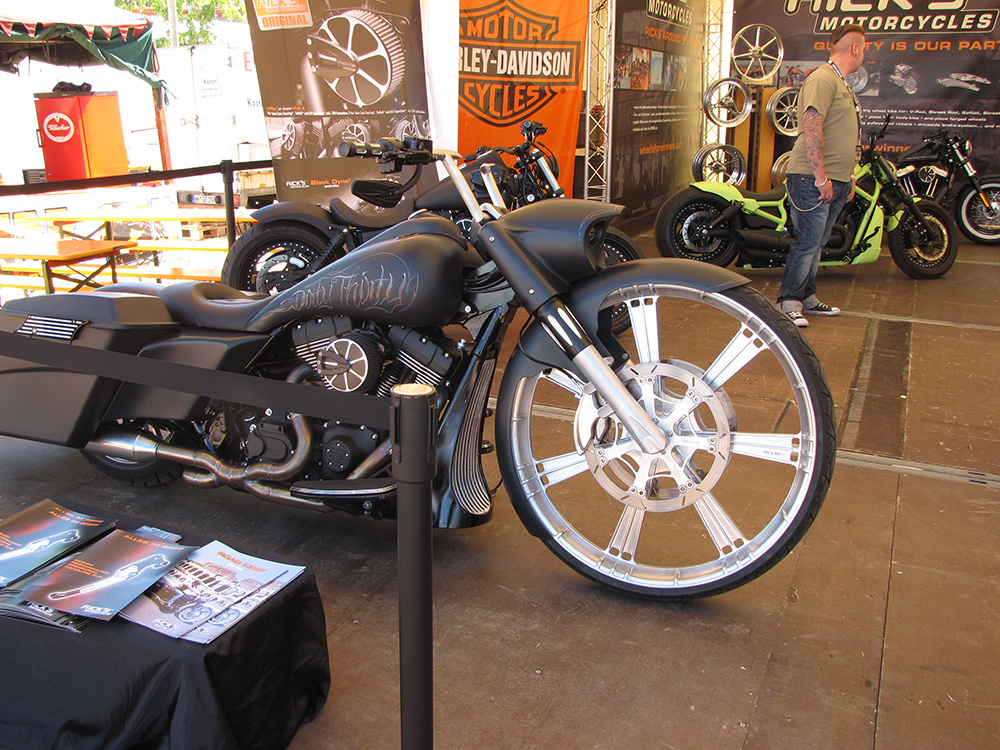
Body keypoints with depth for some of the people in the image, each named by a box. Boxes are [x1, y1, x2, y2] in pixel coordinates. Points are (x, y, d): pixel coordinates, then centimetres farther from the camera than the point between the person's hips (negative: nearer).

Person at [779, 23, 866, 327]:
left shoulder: (842, 84, 20)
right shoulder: (822, 79, -12)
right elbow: (812, 130, -22)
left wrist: (849, 176, 24)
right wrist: (821, 176, -25)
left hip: (836, 180, 10)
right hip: (814, 179, -10)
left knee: (816, 242, 14)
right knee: (807, 242, -7)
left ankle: (807, 297, 23)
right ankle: (789, 303, 1)